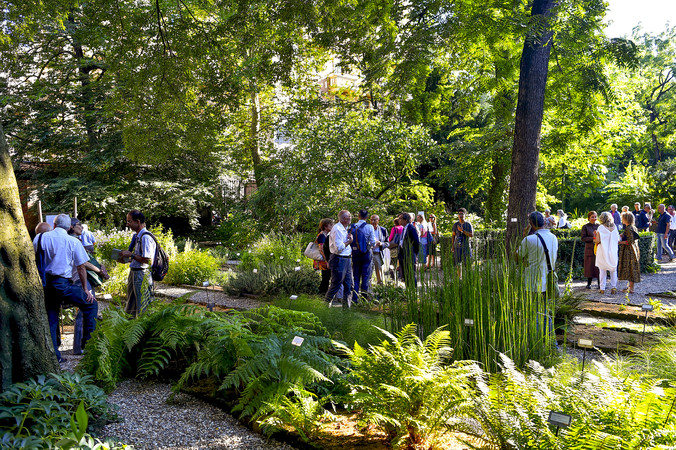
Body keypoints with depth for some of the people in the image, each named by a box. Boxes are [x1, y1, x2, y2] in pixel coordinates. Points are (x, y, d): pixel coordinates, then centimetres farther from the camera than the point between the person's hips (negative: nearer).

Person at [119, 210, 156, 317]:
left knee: (142, 308, -2)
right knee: (131, 307, 17)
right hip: (134, 272, 10)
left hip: (142, 275, -10)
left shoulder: (145, 237, -18)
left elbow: (147, 260, -22)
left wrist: (130, 254, -16)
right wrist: (126, 259, 8)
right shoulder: (136, 236, 12)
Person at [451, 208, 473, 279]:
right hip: (457, 246, 2)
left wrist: (462, 230, -16)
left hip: (466, 246, -2)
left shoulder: (468, 224, 0)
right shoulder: (455, 224, 8)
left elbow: (471, 235, -9)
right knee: (458, 263, 5)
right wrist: (452, 246, 12)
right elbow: (453, 235, 15)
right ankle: (459, 278, 15)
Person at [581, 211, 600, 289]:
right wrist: (592, 238, -16)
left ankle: (600, 283, 7)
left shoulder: (599, 226, 10)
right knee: (590, 266, 1)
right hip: (590, 249, -2)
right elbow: (583, 238, -5)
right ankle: (589, 283, 12)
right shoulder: (585, 227, 1)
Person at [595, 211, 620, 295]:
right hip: (613, 251, 3)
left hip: (603, 252, -3)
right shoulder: (614, 227, 1)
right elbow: (618, 240, 4)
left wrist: (595, 235, 7)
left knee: (602, 270, 3)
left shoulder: (601, 228, -9)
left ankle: (602, 288, 3)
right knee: (613, 270, 10)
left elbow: (598, 241, -12)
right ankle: (613, 287, 8)